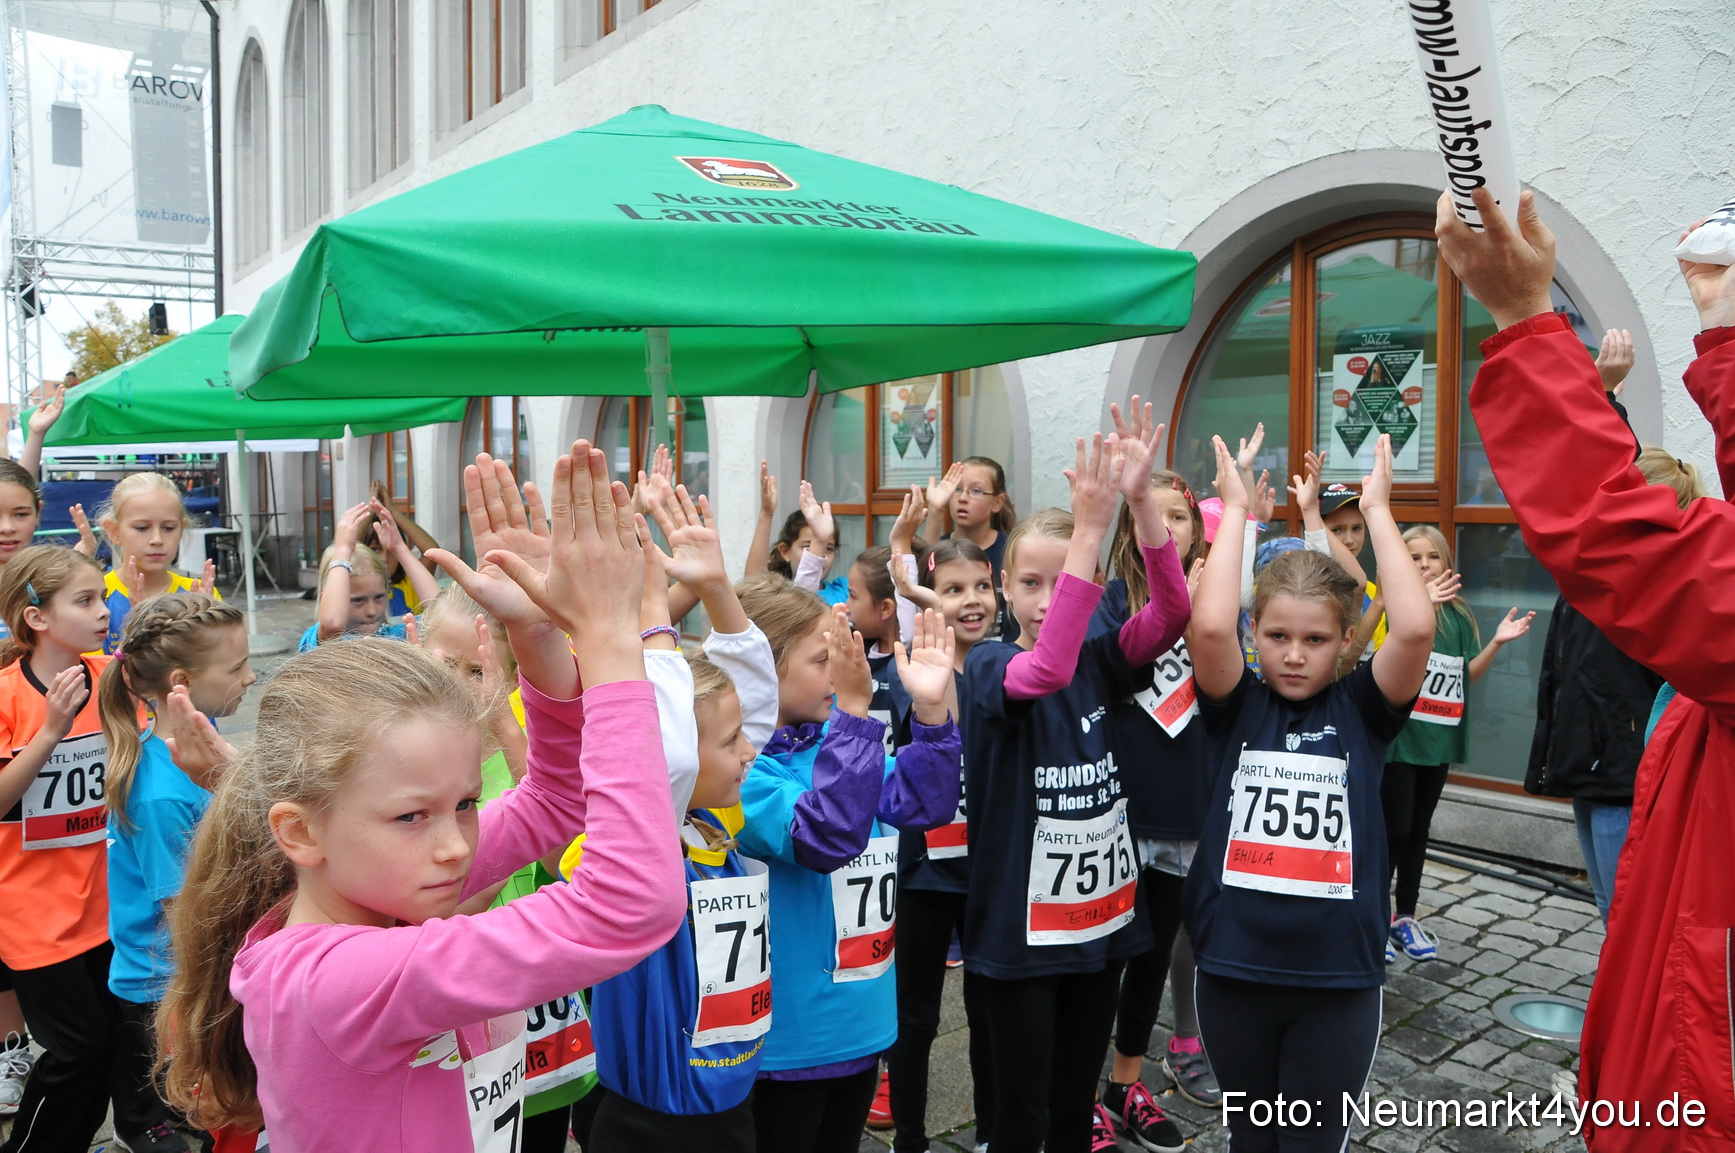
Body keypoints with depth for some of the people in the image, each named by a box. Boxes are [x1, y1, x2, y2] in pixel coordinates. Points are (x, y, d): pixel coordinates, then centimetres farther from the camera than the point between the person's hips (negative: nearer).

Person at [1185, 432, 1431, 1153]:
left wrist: (1377, 508, -15)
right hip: (1232, 970, 1)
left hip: (1338, 978, 0)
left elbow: (1414, 629, -22)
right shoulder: (1237, 707, -4)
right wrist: (1235, 509, -15)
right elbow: (1209, 626, -24)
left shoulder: (1362, 709, -3)